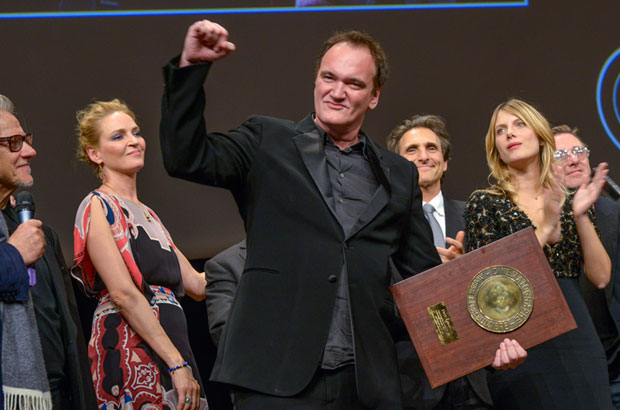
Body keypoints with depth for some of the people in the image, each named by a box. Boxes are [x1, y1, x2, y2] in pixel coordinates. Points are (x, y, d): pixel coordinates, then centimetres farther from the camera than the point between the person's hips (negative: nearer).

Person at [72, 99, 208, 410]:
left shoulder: (145, 214, 22)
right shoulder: (97, 206, -3)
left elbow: (197, 284, 23)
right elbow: (124, 294, -13)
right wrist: (177, 364, -17)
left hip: (171, 347, 8)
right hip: (130, 353, -8)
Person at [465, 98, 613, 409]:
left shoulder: (570, 203, 12)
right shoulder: (484, 204, 2)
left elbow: (600, 277, 4)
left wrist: (581, 217, -7)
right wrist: (545, 229, -12)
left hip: (578, 339, 4)